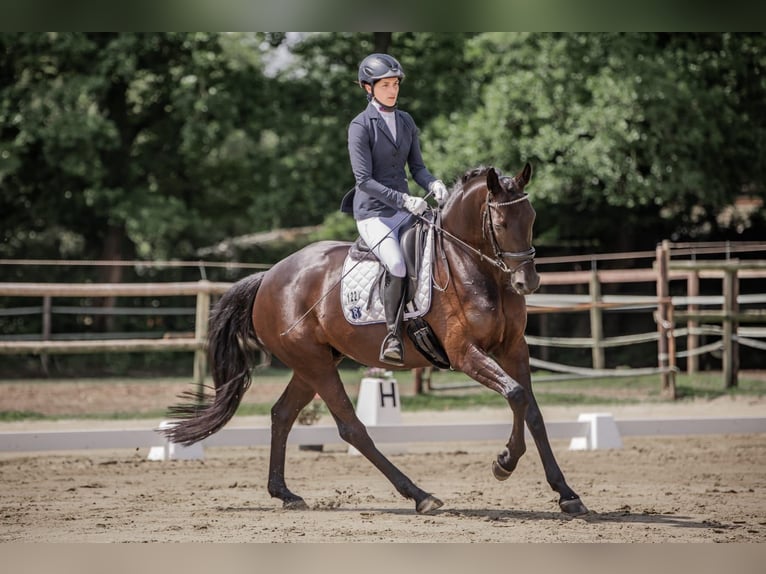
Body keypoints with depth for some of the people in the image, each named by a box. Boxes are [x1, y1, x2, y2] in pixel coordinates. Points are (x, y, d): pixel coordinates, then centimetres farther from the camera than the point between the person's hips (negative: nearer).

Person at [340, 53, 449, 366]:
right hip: (374, 212, -6)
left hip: (406, 208, 6)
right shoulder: (360, 126, -9)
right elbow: (364, 180, -14)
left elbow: (416, 166, 13)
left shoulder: (406, 121, 11)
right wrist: (403, 200, -23)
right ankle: (393, 335, -18)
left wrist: (433, 184, -10)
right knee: (397, 266, -29)